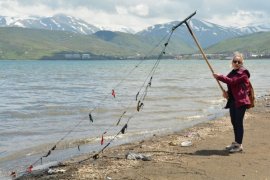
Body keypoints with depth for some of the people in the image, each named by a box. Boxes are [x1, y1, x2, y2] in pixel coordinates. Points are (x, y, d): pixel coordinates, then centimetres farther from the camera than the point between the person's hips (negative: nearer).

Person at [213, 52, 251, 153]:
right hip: (233, 100, 9)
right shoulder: (233, 72, 17)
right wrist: (227, 93, 6)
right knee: (234, 122, 14)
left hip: (241, 101, -9)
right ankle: (236, 142, 26)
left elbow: (232, 81, -22)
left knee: (239, 122, -7)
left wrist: (219, 77, -18)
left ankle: (239, 145, 0)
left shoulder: (243, 73, -10)